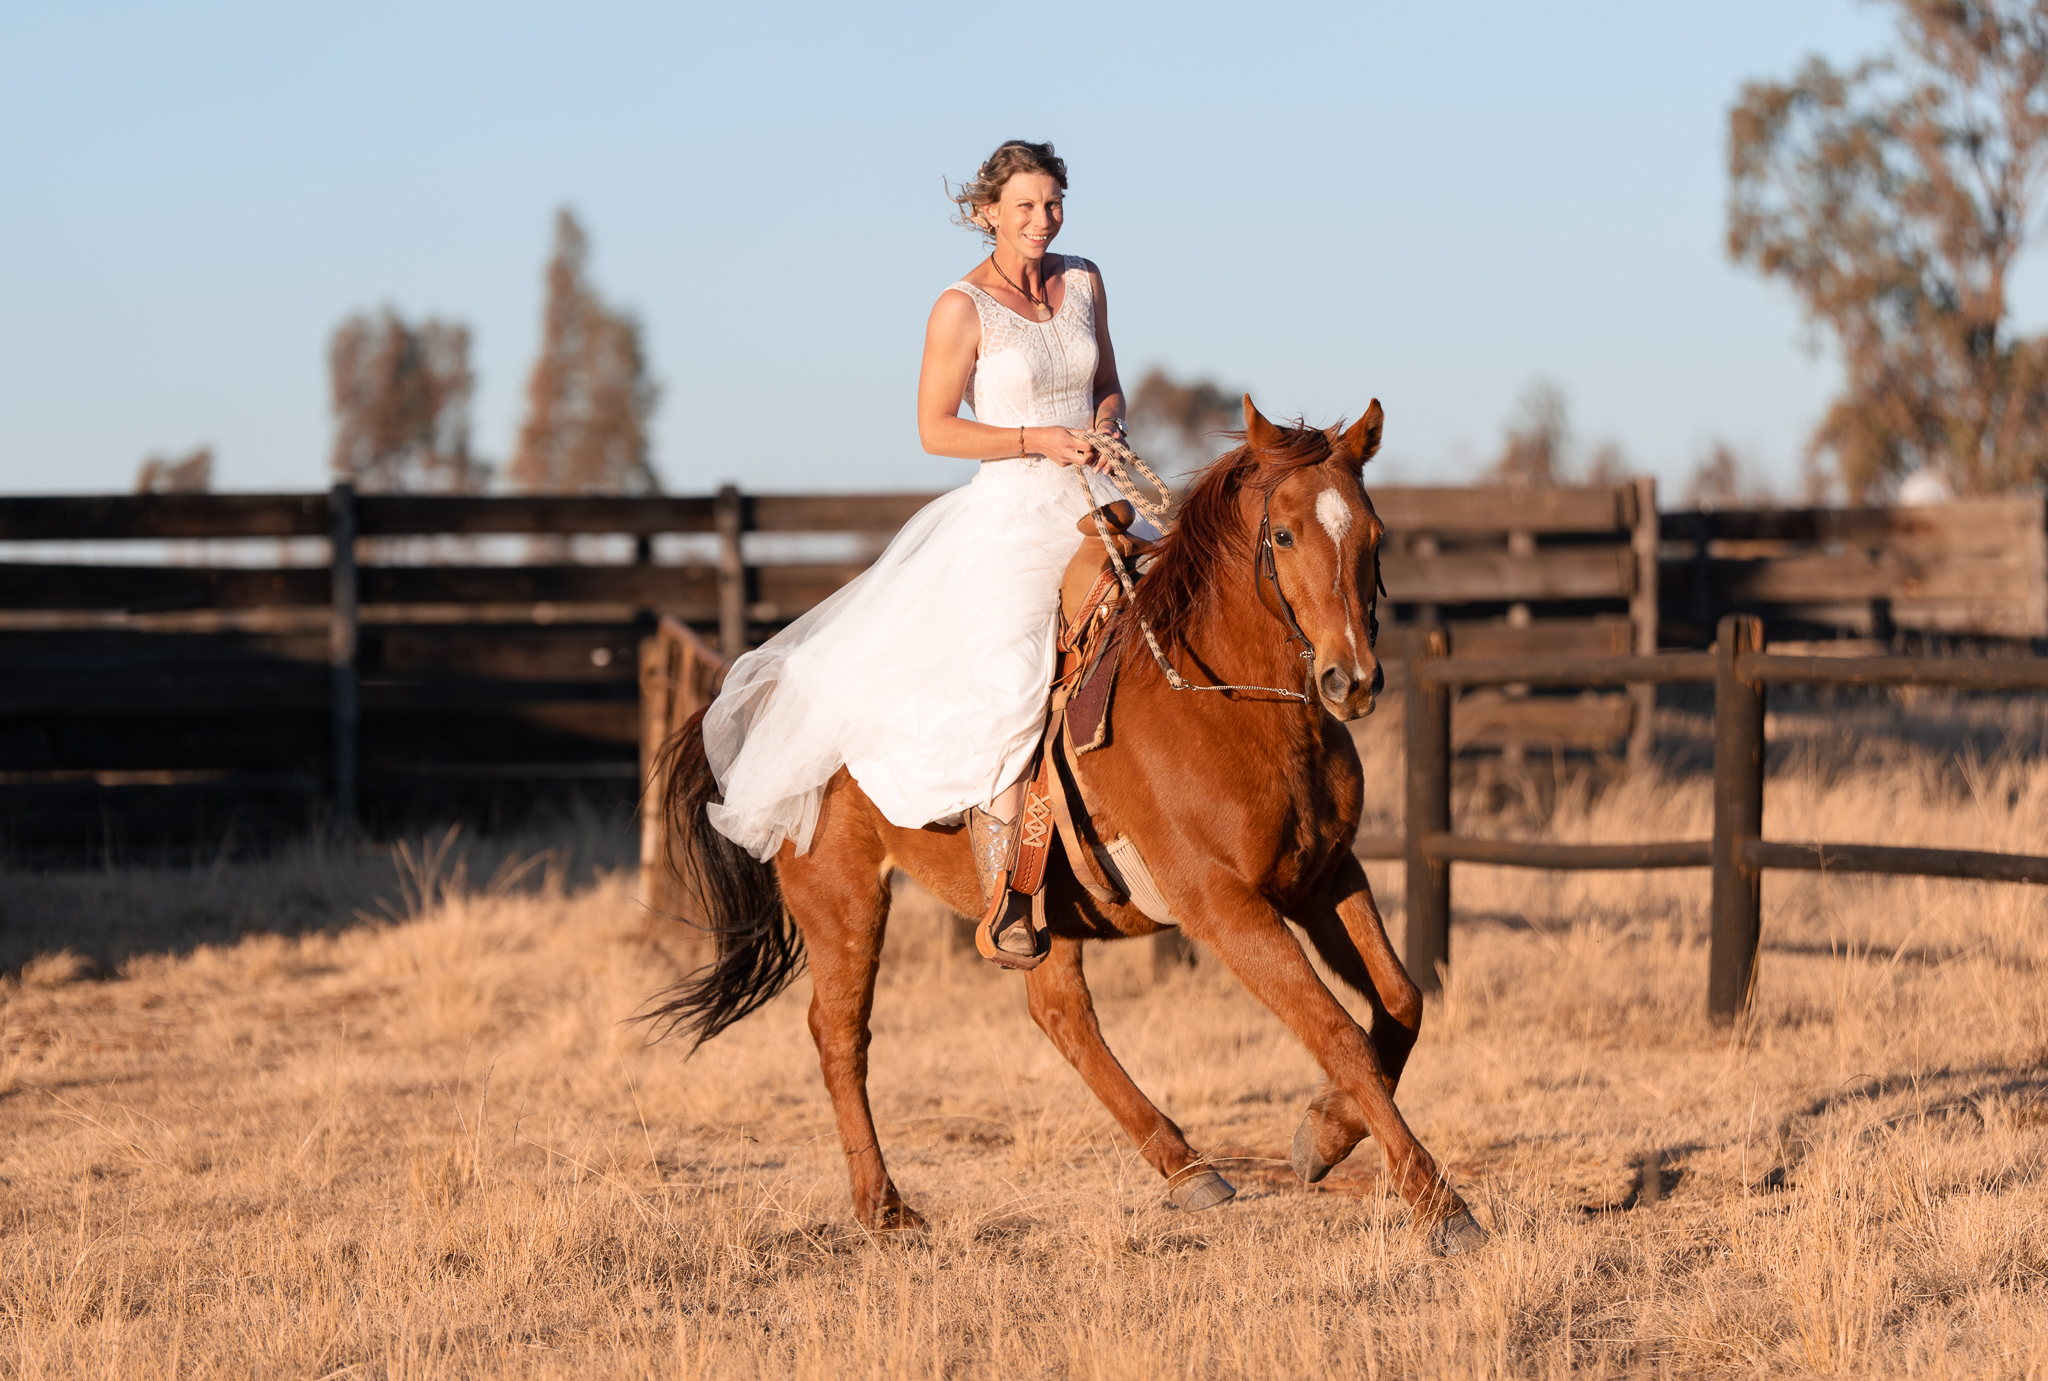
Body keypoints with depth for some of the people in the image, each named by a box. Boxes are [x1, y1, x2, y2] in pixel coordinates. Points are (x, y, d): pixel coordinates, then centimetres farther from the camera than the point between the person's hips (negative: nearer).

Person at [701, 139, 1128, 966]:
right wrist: (1041, 440, -15)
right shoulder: (963, 309, -7)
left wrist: (1107, 424, -1)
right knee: (1005, 691, -22)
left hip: (1096, 507, 7)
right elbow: (935, 430, -7)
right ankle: (1001, 904, -21)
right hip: (1011, 517, -7)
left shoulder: (1083, 283, 10)